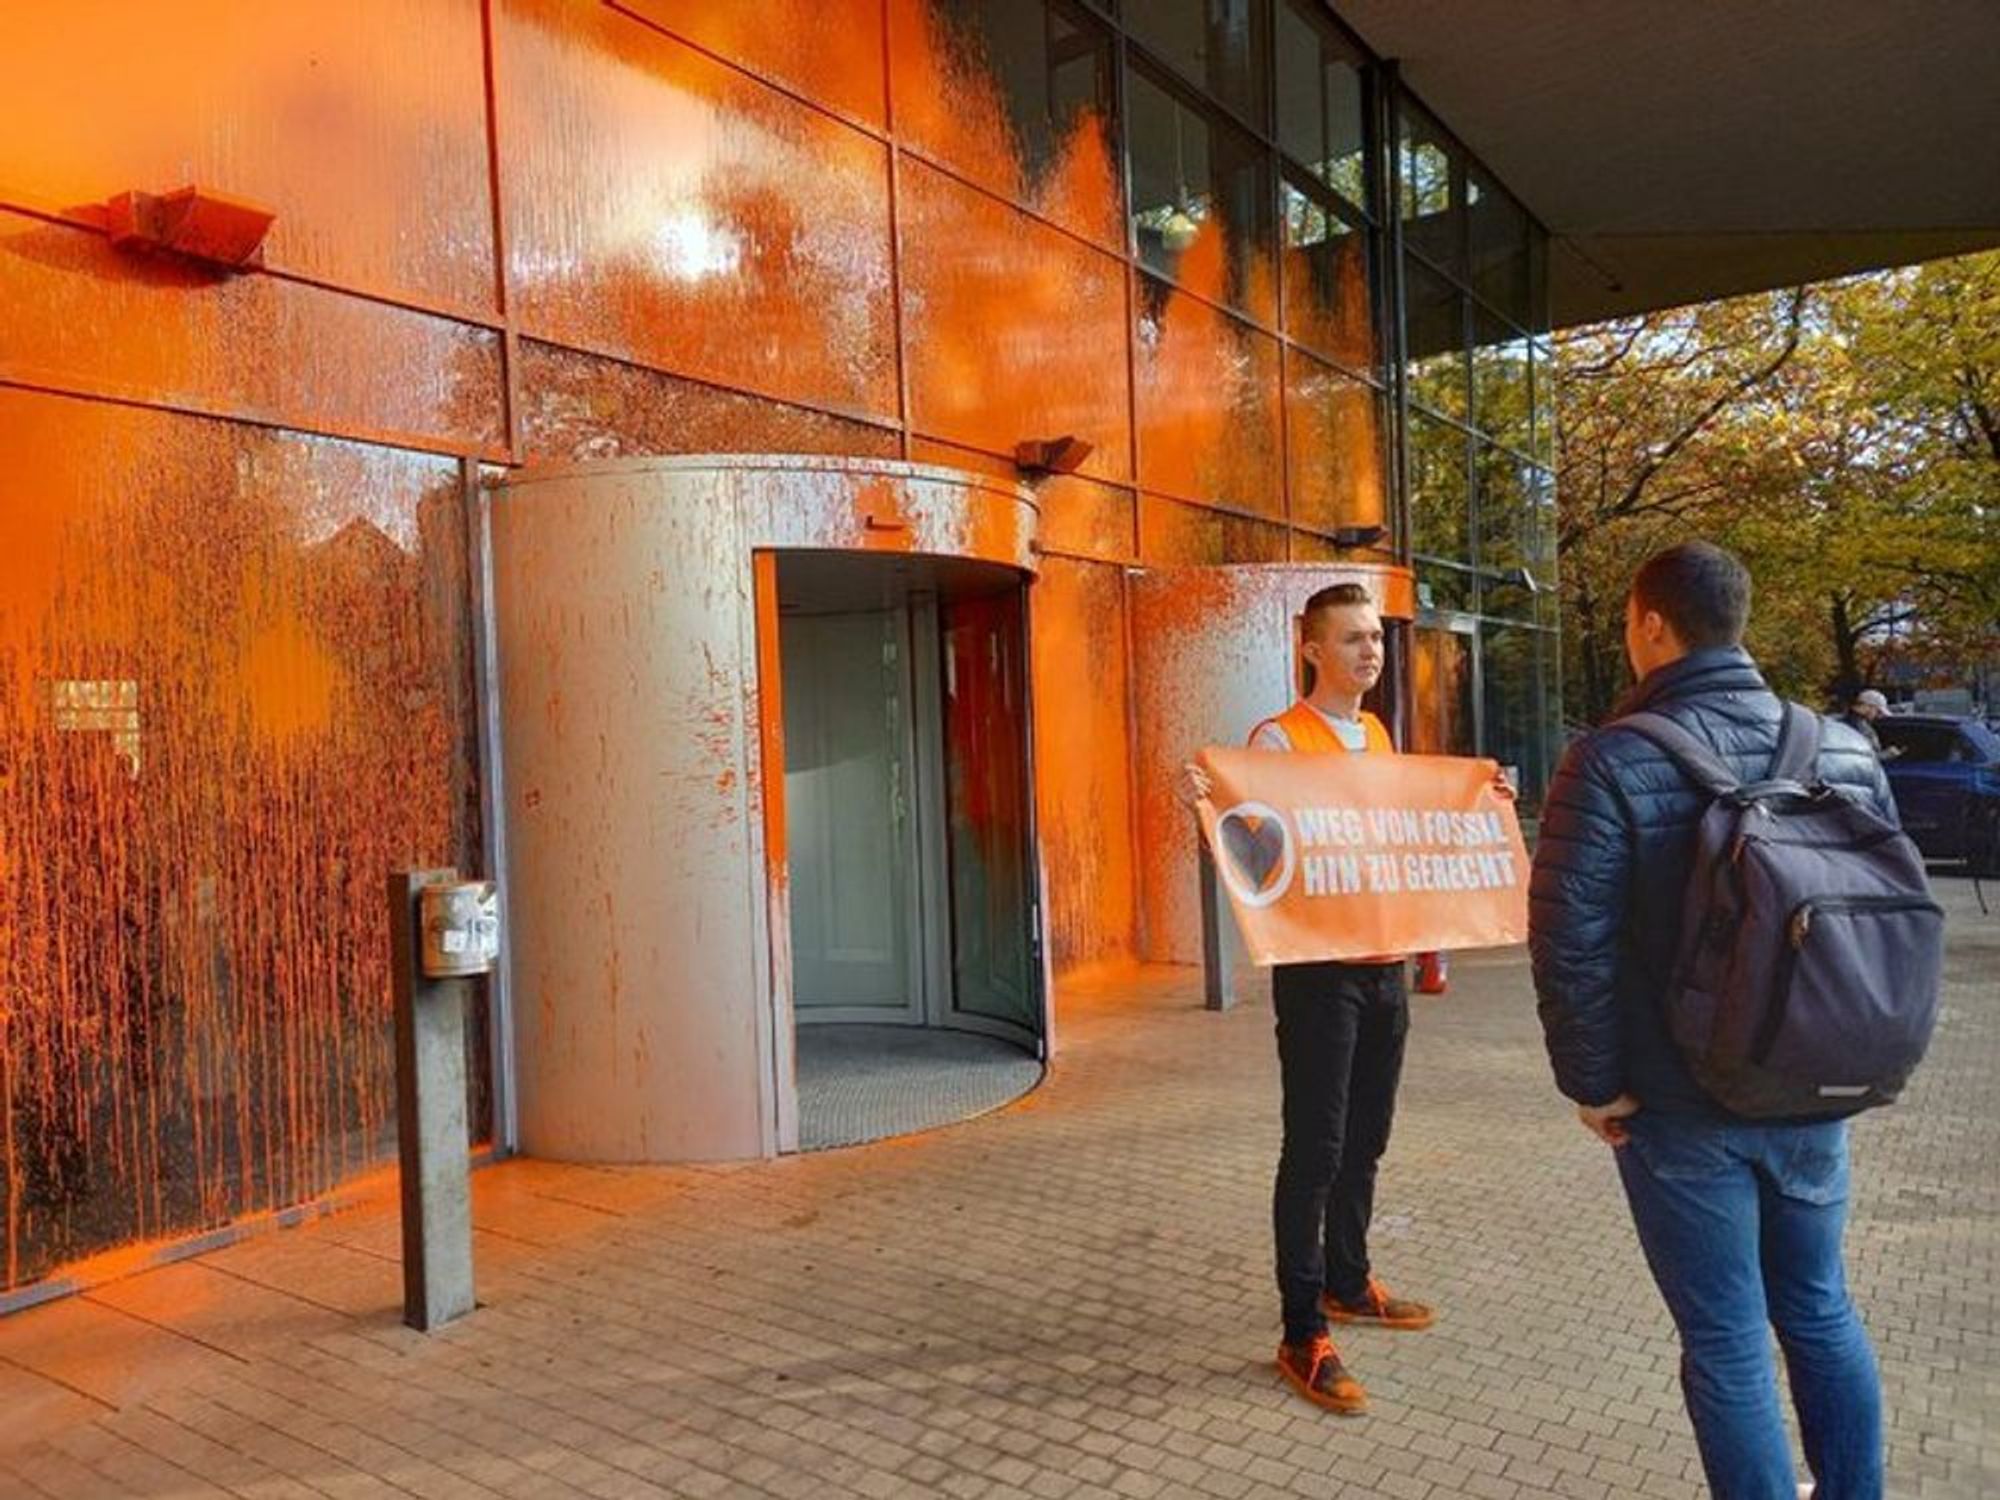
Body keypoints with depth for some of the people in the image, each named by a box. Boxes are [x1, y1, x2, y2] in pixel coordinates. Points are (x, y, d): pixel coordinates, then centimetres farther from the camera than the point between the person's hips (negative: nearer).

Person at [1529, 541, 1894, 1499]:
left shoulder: (1614, 762, -15)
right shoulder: (1844, 748, 1)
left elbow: (1571, 941, -19)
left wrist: (1592, 1083, -8)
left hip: (1682, 1104, -5)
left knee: (1726, 1339, 8)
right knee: (1820, 1311, 22)